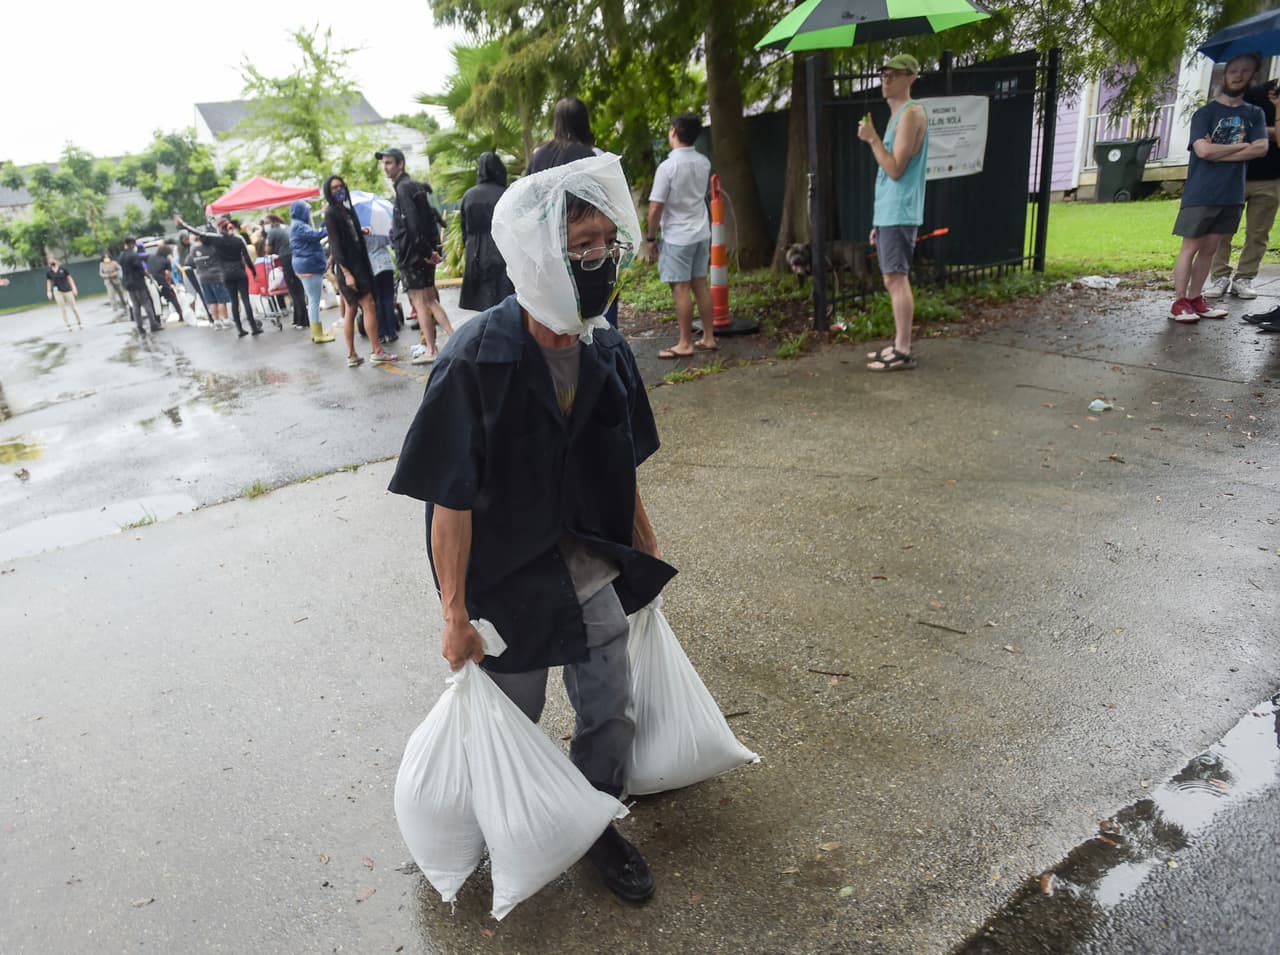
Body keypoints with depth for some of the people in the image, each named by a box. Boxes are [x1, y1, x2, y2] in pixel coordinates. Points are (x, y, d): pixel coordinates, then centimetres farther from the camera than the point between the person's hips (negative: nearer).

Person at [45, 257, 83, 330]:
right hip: (57, 291, 1)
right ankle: (68, 325, 6)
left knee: (73, 307, 5)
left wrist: (74, 288, -2)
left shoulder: (62, 268, -3)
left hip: (67, 290, -1)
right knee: (62, 309, 1)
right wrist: (48, 291, 1)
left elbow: (69, 278, 2)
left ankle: (79, 323, 19)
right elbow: (49, 281, 9)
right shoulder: (48, 271, 0)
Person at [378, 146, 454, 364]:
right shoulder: (413, 185, 18)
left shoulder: (404, 187, -12)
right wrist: (430, 250, 13)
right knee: (429, 300, 13)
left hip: (413, 254, -9)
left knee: (419, 301, -3)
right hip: (424, 252, 9)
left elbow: (414, 224, -21)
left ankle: (430, 350, 1)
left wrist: (426, 252, -19)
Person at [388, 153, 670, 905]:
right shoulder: (476, 363, -24)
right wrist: (455, 612, -15)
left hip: (594, 572, 5)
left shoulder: (609, 351, -8)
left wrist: (646, 550, 11)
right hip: (507, 581, -4)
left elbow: (623, 470, 4)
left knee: (610, 711, 17)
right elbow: (451, 502, -20)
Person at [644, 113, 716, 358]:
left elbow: (655, 208, -16)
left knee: (681, 288, -2)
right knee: (700, 284, 12)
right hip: (701, 233, 7)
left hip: (677, 236, -7)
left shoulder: (667, 166, -17)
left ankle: (685, 344, 3)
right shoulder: (704, 163, 4)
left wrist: (651, 238, -6)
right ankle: (708, 338, 17)